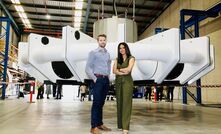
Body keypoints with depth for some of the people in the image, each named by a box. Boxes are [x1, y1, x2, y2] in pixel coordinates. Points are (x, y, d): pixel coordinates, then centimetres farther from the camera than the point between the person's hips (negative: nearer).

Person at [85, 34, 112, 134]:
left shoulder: (107, 54, 16)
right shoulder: (93, 53, -2)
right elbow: (88, 68, -8)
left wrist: (108, 76, 14)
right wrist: (94, 79, -12)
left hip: (106, 80, 6)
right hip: (98, 79, -6)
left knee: (101, 103, 10)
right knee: (96, 103, -8)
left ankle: (100, 124, 18)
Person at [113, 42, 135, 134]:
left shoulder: (131, 58, 1)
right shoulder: (117, 59, 13)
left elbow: (128, 69, -14)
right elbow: (114, 71, -1)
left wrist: (119, 69, -1)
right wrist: (123, 72, -13)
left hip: (127, 82, -4)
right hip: (118, 82, 5)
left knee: (126, 103, -9)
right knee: (119, 103, 6)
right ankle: (120, 125, 14)